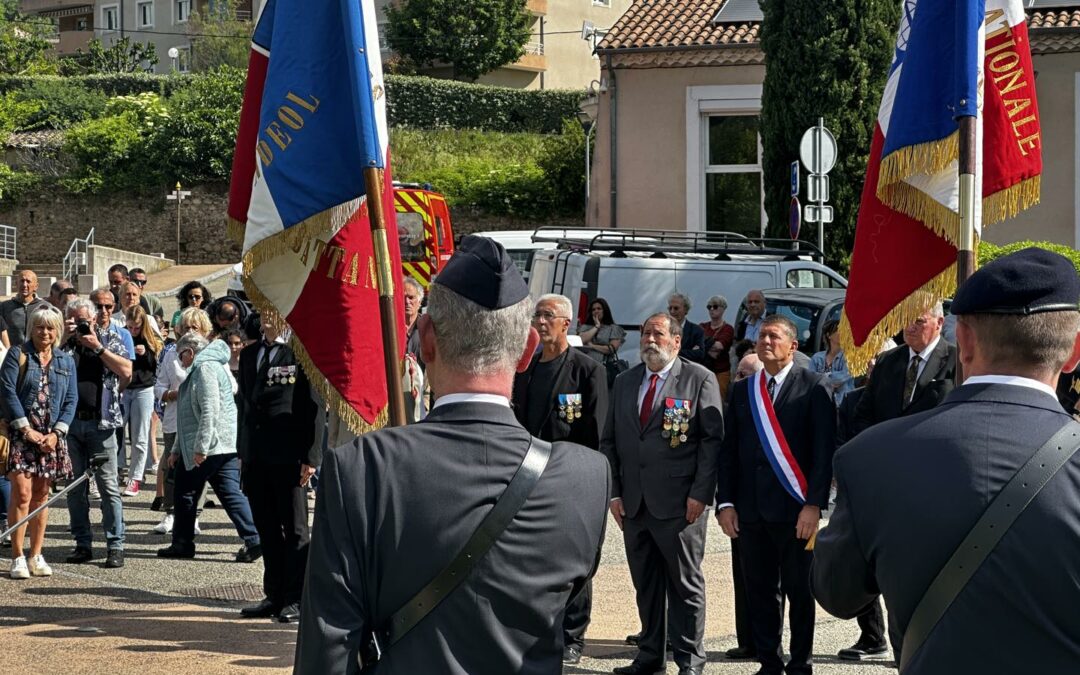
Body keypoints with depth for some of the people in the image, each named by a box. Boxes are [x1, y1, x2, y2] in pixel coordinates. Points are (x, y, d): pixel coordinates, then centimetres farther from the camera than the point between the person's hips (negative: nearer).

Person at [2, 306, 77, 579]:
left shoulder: (66, 362, 12)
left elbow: (71, 400, 8)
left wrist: (56, 433, -5)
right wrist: (26, 429, -13)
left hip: (51, 436, 4)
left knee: (41, 495, 7)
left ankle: (36, 556, 14)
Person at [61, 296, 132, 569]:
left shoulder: (111, 339, 6)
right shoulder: (66, 343, 11)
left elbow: (126, 371, -8)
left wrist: (97, 347, -10)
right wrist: (64, 339, -8)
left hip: (101, 422, -3)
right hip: (70, 422, 3)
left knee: (108, 486, -4)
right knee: (75, 487, 6)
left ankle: (115, 546, -2)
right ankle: (83, 544, 13)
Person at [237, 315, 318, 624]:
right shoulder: (249, 354, 15)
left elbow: (313, 407, -9)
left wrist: (310, 456, -13)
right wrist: (242, 451, 14)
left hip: (288, 456, -6)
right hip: (256, 457, 6)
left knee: (294, 529, 0)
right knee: (267, 529, 10)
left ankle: (296, 599, 4)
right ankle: (275, 596, 17)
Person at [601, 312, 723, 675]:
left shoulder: (700, 380, 0)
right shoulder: (625, 382, 14)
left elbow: (713, 438, -5)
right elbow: (609, 440, 15)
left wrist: (700, 494, -11)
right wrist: (614, 492, 6)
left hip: (679, 503, -5)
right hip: (634, 503, 5)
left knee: (685, 584, 1)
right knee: (645, 585, 10)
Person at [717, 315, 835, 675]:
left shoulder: (814, 388, -1)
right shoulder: (742, 390, 12)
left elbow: (824, 451, -6)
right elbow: (729, 450, 11)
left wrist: (814, 504, -13)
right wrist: (725, 503, 3)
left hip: (795, 508, -4)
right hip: (750, 508, 4)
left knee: (799, 591, 3)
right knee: (760, 590, 7)